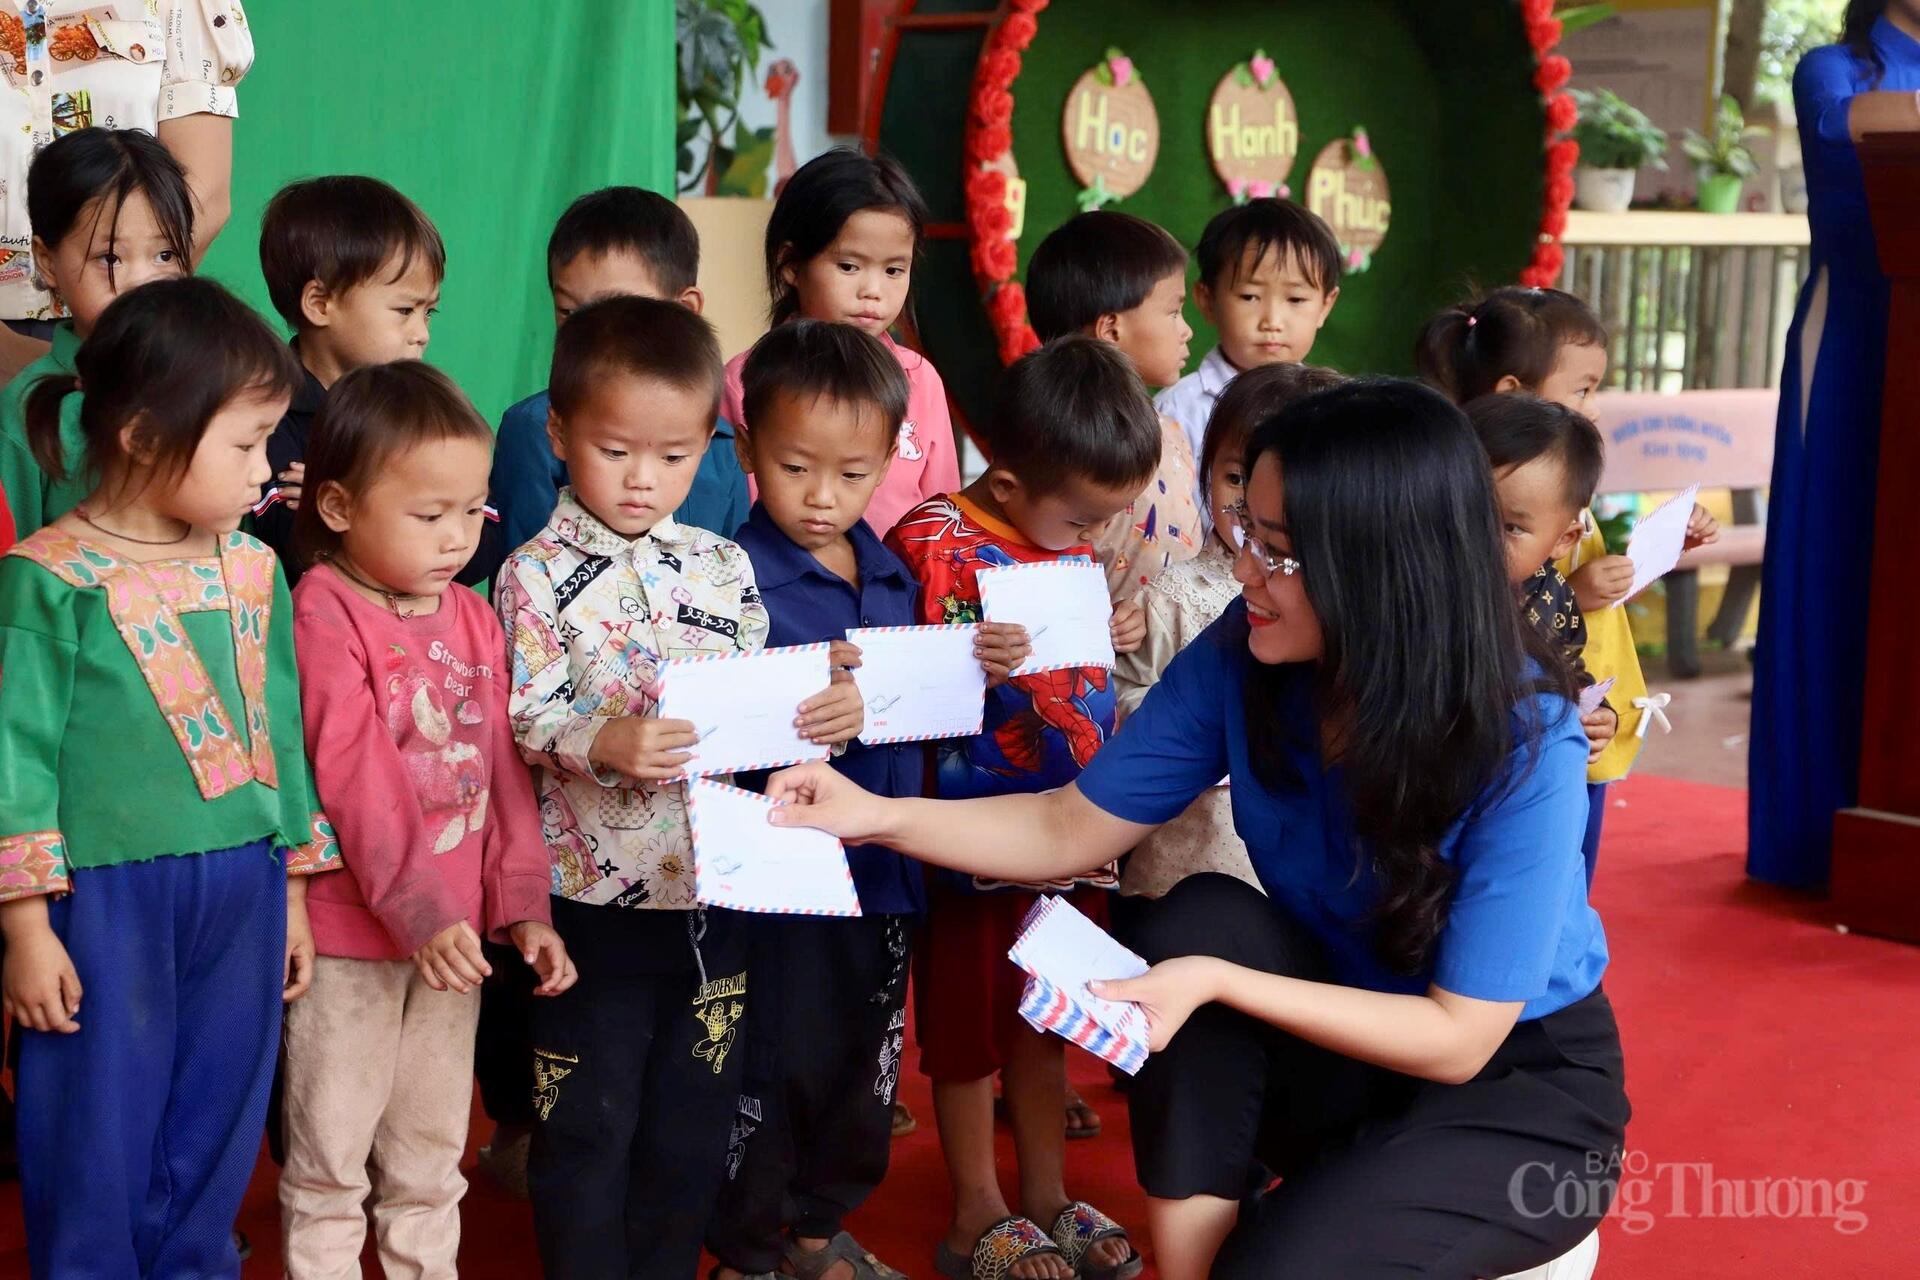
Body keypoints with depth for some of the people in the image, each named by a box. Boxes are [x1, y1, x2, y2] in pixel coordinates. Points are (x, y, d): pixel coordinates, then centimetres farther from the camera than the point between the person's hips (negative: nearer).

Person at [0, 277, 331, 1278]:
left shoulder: (252, 570, 6)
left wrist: (294, 888, 17)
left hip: (241, 892, 5)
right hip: (107, 897, -5)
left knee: (214, 1137, 13)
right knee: (96, 1140, 5)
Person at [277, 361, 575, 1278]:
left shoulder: (473, 617, 6)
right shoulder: (325, 613, -14)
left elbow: (502, 767, 7)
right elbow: (353, 774, -20)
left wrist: (522, 906, 1)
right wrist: (418, 910, -23)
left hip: (454, 927, 6)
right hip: (350, 931, -6)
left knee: (432, 1157, 18)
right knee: (332, 1159, 7)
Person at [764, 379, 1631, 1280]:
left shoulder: (1524, 745, -29)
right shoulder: (1243, 655, -16)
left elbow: (1458, 1038, -24)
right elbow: (1074, 829, -6)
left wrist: (1218, 982, -33)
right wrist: (877, 816, -19)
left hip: (1520, 1081, -5)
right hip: (1343, 1043, 5)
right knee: (1199, 920, -25)